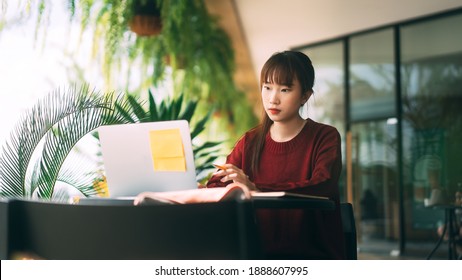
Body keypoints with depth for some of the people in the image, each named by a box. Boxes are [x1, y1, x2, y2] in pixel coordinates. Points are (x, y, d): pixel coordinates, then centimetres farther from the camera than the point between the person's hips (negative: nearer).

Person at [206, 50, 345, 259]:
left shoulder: (325, 137, -1)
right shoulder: (250, 142, 12)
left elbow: (320, 188, -19)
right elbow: (215, 187, 2)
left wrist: (255, 188, -32)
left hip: (313, 255, -4)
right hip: (261, 254, 4)